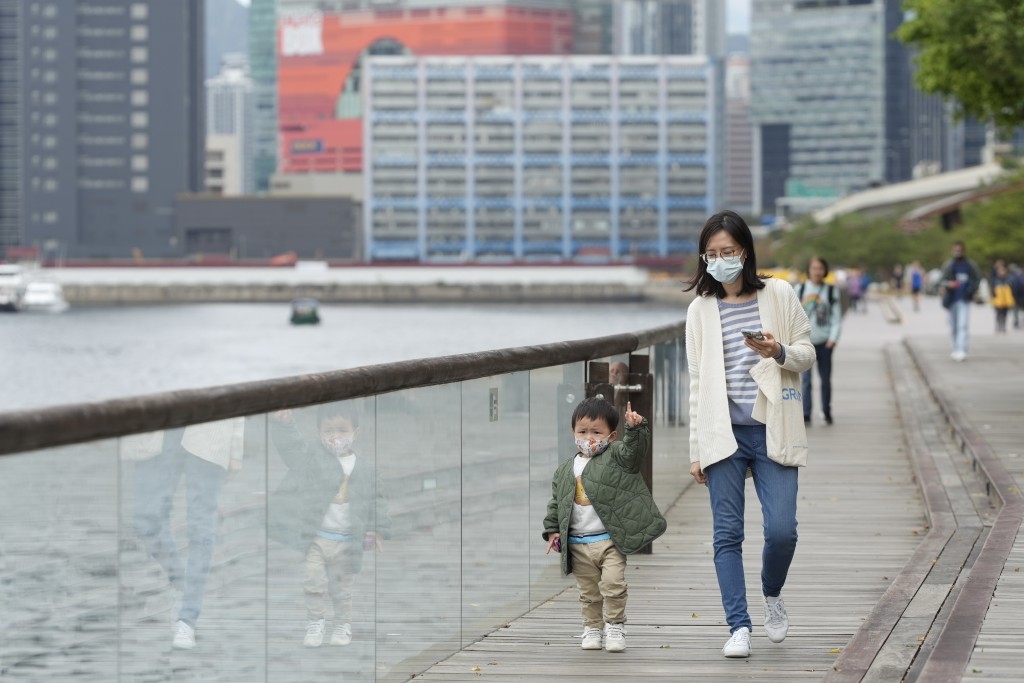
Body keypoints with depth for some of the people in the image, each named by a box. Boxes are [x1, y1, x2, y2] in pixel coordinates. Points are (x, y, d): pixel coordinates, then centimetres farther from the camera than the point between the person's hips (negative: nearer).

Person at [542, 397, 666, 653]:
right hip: (578, 543, 4)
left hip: (610, 540, -4)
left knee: (613, 584, -13)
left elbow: (634, 449, -19)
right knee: (588, 591, 10)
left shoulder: (616, 457, 0)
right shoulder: (565, 471, 10)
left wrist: (636, 428, -35)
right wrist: (553, 530, 10)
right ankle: (592, 628, 23)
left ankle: (615, 626, 3)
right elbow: (556, 503, 16)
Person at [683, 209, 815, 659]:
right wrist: (696, 450, 7)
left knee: (781, 530, -8)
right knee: (727, 534, -3)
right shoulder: (701, 310, 8)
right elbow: (697, 382, 10)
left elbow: (807, 354, 7)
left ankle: (772, 595, 21)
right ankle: (739, 627, 1)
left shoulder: (778, 295, 3)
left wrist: (779, 352, -16)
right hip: (723, 433, 1)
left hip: (771, 431, -1)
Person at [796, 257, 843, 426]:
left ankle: (827, 412, 20)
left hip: (824, 342, 0)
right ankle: (806, 414, -9)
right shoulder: (800, 289, 5)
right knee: (805, 378, -8)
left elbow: (836, 318, 3)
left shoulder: (831, 292, 4)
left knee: (825, 379, 8)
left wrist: (833, 338, -8)